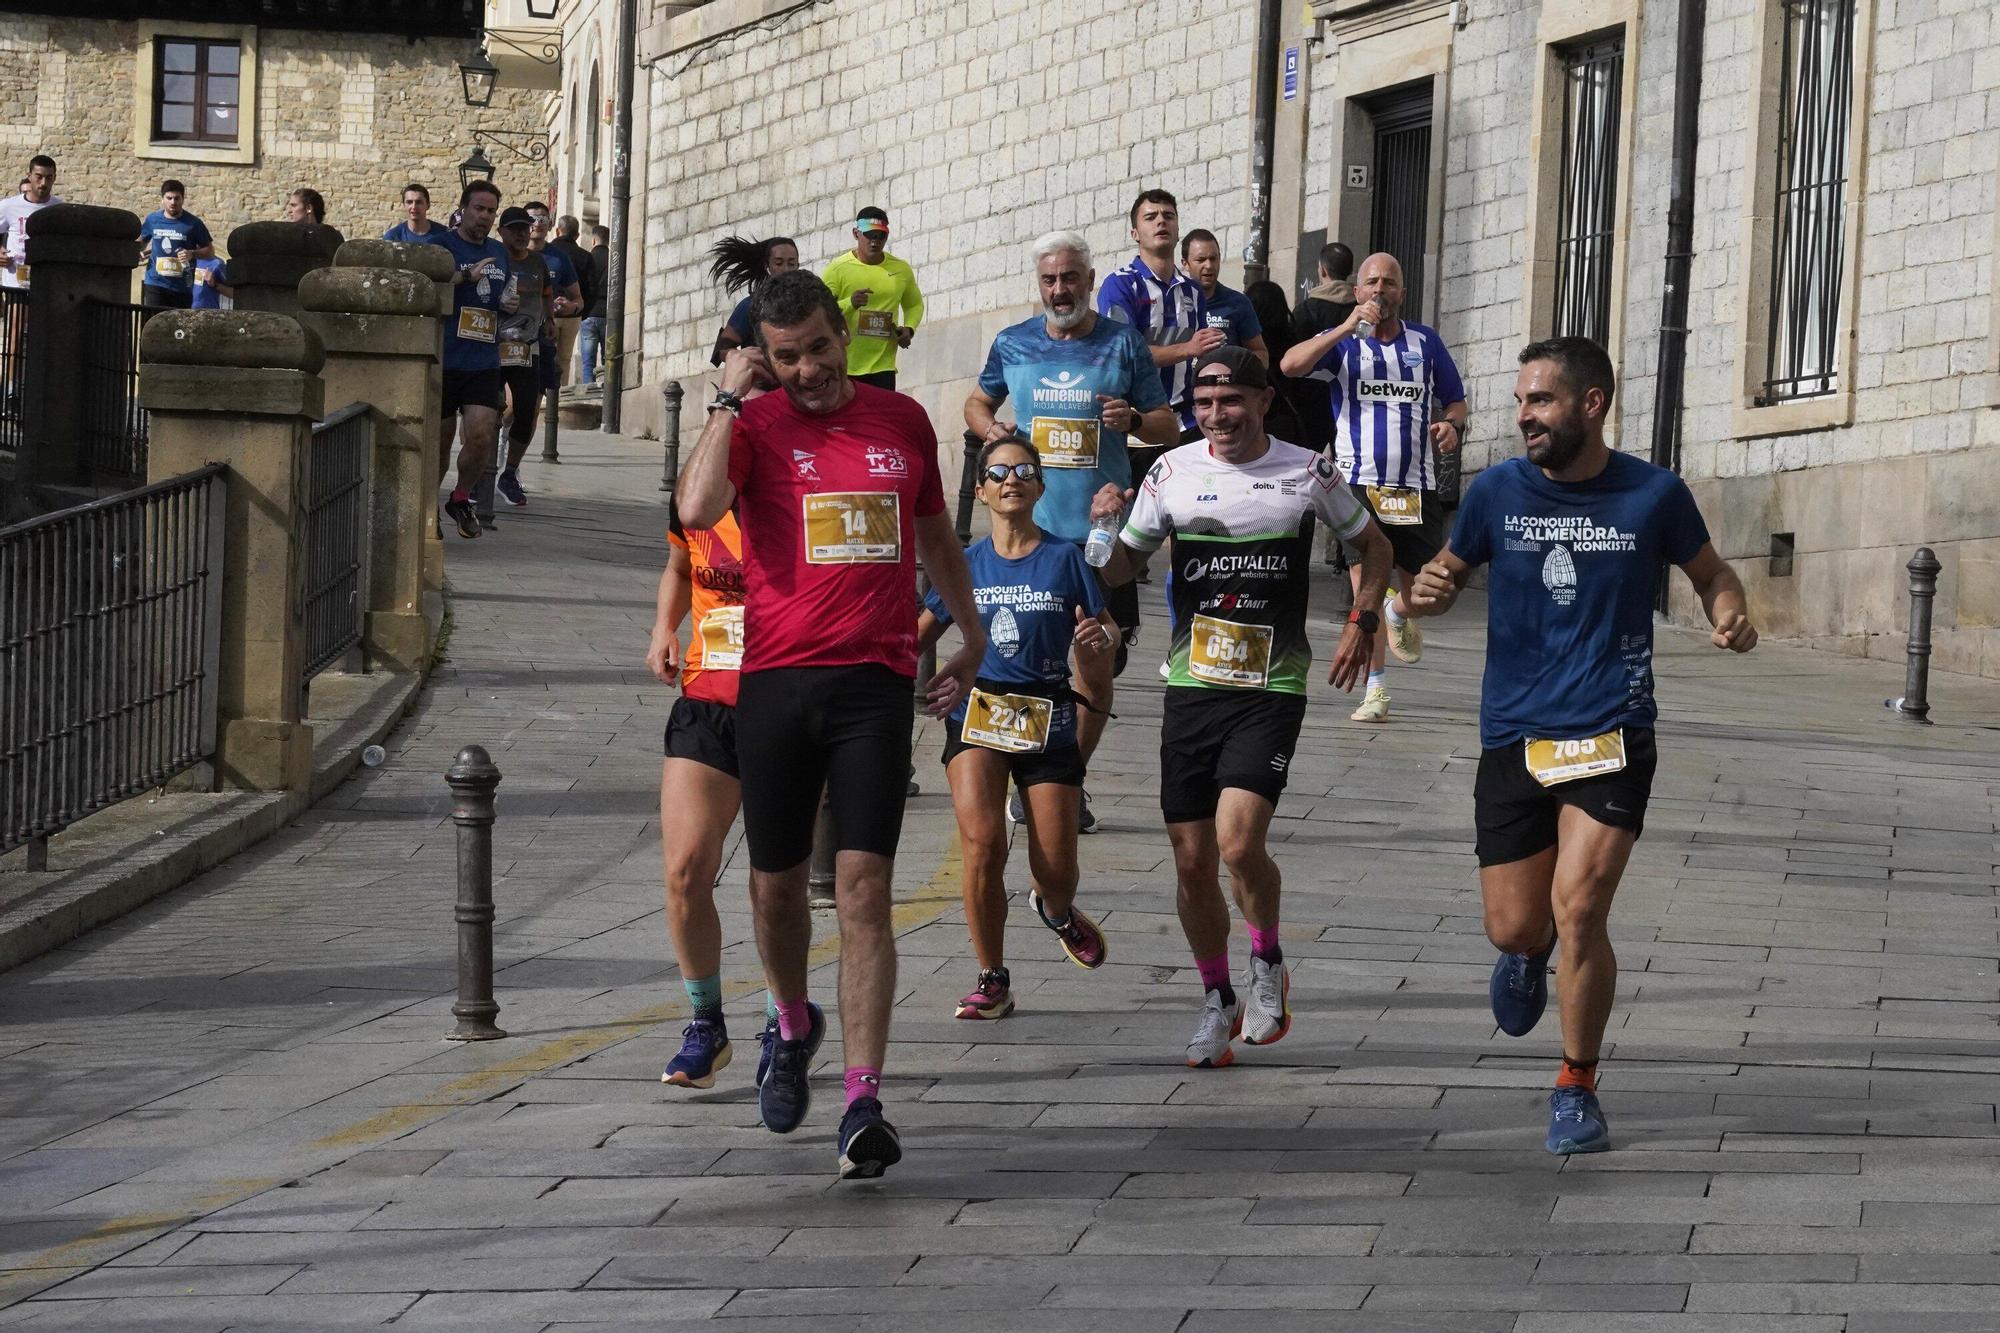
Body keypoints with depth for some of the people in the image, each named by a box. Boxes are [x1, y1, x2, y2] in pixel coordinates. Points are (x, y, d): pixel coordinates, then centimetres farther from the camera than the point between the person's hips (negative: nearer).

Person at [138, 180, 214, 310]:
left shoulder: (193, 223, -1)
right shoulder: (152, 219, 6)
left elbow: (210, 251, 5)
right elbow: (141, 240, 25)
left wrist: (192, 254, -15)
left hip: (182, 287, 0)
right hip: (155, 283, 0)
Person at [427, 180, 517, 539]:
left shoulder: (499, 252, 16)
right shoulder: (441, 246, -4)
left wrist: (511, 305, 8)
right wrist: (466, 276, -26)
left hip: (484, 364, 4)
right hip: (444, 359, -4)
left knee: (482, 435, -10)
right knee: (440, 438, 5)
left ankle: (460, 498, 14)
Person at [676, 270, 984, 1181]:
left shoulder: (903, 420, 10)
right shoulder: (756, 427, 1)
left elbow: (935, 531, 26)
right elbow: (696, 509, -20)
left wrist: (971, 636, 29)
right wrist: (729, 398, -13)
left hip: (876, 683, 0)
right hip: (776, 681, 0)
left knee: (864, 888, -9)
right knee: (775, 885, 12)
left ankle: (864, 1105, -11)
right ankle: (795, 1028, 41)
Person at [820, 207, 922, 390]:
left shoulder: (901, 269, 7)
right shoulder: (837, 269, -5)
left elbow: (914, 304, 23)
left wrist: (909, 328, 2)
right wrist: (849, 304, -29)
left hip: (883, 367, 2)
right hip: (844, 367, -2)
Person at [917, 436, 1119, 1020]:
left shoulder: (1064, 558, 1)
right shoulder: (967, 565, 6)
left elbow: (1106, 629, 6)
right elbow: (921, 633, 16)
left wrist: (1098, 638, -17)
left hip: (1047, 719, 0)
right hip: (977, 713, 1)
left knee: (1055, 867, -1)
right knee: (982, 842, -19)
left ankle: (1055, 910, 40)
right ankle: (992, 981, -5)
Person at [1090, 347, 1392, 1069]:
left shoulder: (1307, 472, -1)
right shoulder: (1172, 472, 3)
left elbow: (1373, 546, 15)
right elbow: (1120, 569, 12)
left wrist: (1361, 623, 3)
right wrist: (1102, 527, -9)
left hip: (1272, 690, -3)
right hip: (1191, 685, 3)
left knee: (1238, 842, -19)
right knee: (1192, 860, 4)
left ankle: (1267, 965, 8)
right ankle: (1218, 1001, 25)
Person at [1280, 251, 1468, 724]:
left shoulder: (1425, 342, 10)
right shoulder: (1341, 342, 3)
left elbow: (1455, 399, 20)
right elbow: (1290, 365, -15)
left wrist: (1452, 425, -4)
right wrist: (1349, 327, -19)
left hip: (1417, 487, 2)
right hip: (1360, 482, -2)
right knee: (1366, 584, -10)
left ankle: (1401, 615, 43)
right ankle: (1376, 690, -4)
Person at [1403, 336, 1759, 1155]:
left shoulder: (1653, 495, -3)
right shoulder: (1497, 491, 0)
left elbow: (1710, 573, 14)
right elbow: (1448, 574, 14)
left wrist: (1731, 618, -8)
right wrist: (1426, 593, -10)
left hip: (1610, 735, -2)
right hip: (1513, 738, 2)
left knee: (1579, 910, -16)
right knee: (1514, 927, 4)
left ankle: (1577, 1089, 4)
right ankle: (1530, 955, 45)